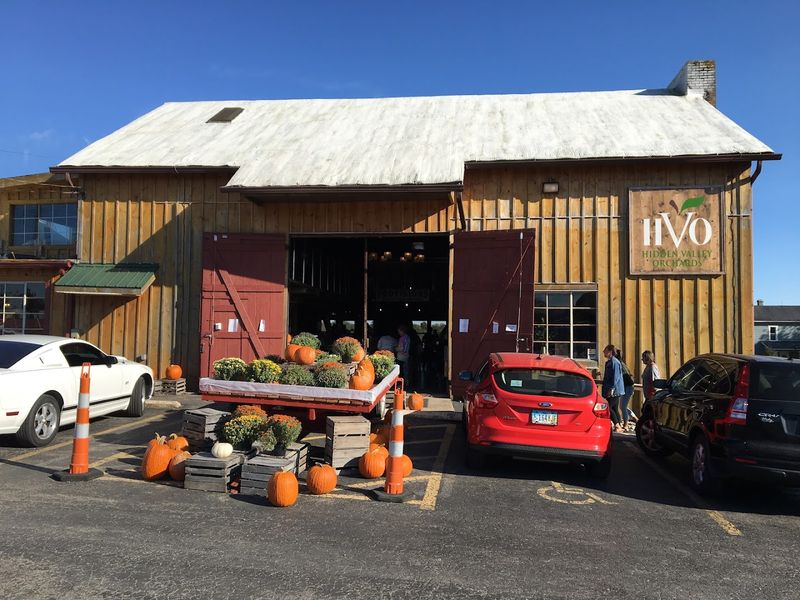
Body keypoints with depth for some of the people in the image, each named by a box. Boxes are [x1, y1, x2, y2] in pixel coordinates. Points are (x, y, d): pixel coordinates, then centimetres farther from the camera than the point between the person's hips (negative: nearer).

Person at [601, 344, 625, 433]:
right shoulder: (609, 362, 16)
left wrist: (611, 389, -23)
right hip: (613, 391, 10)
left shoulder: (614, 362, -15)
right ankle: (618, 426, 15)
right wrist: (605, 390, 25)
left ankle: (617, 426, -5)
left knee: (608, 407, -10)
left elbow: (615, 377, -21)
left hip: (615, 390, -10)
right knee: (615, 409, 11)